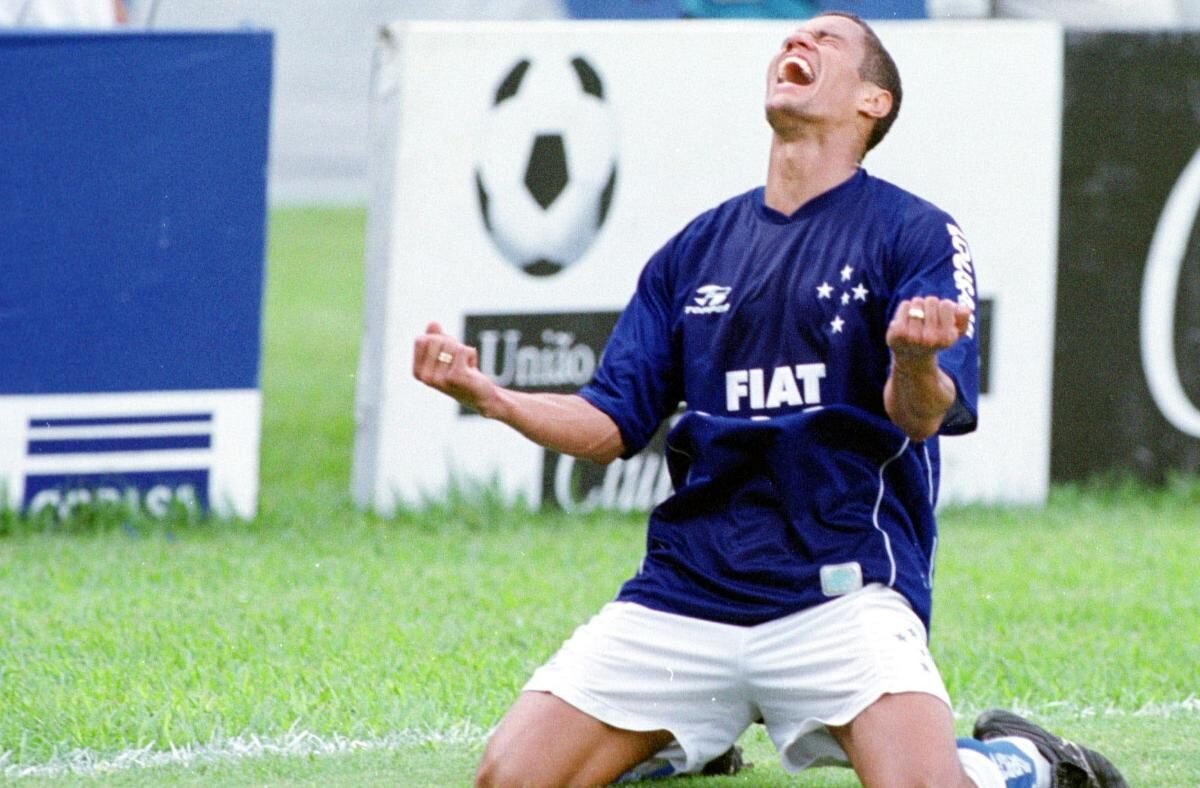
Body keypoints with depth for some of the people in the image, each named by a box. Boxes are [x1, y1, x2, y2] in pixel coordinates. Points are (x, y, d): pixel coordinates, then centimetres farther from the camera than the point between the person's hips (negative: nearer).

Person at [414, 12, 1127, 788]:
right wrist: (490, 396, -4)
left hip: (842, 585, -5)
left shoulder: (914, 233, 1)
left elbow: (920, 416, -12)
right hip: (687, 583, 5)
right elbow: (610, 425, 14)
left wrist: (917, 362, -36)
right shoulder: (695, 249, 15)